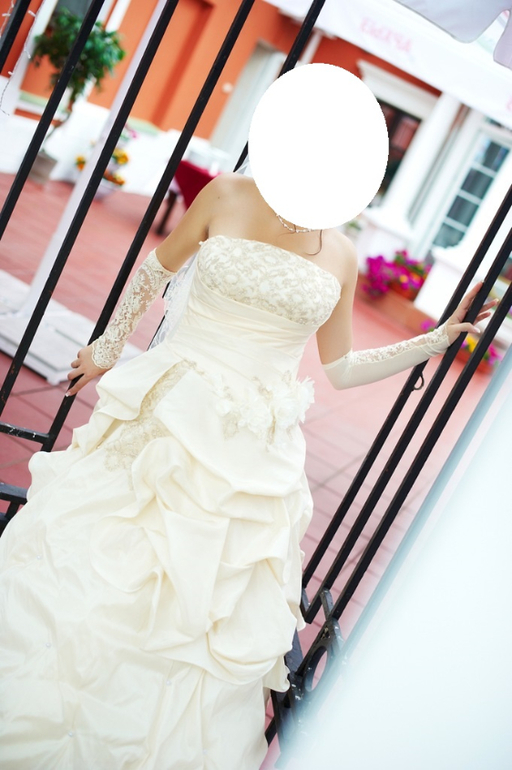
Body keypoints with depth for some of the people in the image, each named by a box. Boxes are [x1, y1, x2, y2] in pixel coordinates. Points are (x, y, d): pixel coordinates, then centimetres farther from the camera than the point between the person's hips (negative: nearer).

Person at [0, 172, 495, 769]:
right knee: (93, 566, 6)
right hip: (170, 416, -1)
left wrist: (438, 339, 9)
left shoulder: (341, 257, 4)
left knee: (209, 606, 8)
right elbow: (156, 268, 12)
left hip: (251, 452, 2)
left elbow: (339, 369, 12)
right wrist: (107, 349, 18)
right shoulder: (229, 195, -1)